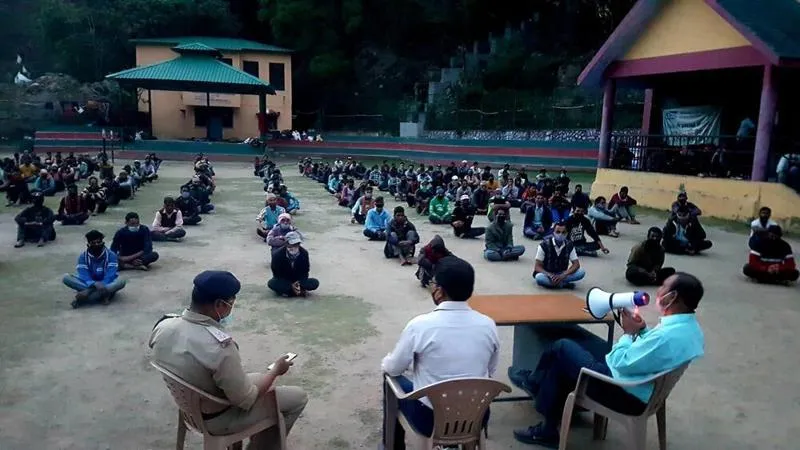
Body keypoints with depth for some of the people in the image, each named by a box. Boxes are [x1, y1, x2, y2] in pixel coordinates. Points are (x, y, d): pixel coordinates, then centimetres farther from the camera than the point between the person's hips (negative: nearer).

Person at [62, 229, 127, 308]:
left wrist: (101, 286, -36)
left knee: (121, 281, -35)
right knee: (66, 278, -21)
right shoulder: (83, 256, -5)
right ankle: (102, 295, -33)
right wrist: (95, 284, -36)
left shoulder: (111, 255, -9)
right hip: (90, 285, 2)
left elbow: (109, 276, -19)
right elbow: (84, 276, -15)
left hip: (107, 285, -2)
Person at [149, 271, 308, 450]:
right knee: (298, 397, 8)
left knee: (263, 379, 26)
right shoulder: (220, 346, -36)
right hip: (217, 418, -7)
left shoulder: (163, 326, -14)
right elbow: (245, 400, -25)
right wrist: (276, 370, -10)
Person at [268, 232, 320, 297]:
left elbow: (304, 272, -5)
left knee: (315, 283, -24)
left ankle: (286, 291, -23)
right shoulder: (278, 254, -19)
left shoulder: (304, 253, -13)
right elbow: (277, 274, -15)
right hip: (283, 280, -2)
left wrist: (298, 283, -24)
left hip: (298, 281, 2)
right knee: (272, 283, -35)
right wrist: (291, 285, -26)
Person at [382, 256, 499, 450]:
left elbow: (392, 369, -5)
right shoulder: (488, 325, -10)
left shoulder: (420, 325, -20)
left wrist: (385, 362, 18)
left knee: (392, 380, 23)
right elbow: (490, 373, 7)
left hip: (431, 420, -3)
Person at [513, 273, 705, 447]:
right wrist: (642, 330, -1)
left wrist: (630, 333, -11)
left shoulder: (667, 336, -32)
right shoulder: (691, 327, -1)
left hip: (627, 394, -10)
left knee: (562, 348, 3)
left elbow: (621, 363, -24)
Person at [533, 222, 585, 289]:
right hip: (547, 273, -3)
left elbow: (576, 264, -9)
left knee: (581, 272, -21)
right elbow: (537, 267, -15)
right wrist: (550, 275, -33)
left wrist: (563, 275, -26)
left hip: (561, 274, 3)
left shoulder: (569, 245, -7)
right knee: (539, 278, -37)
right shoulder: (544, 245, -17)